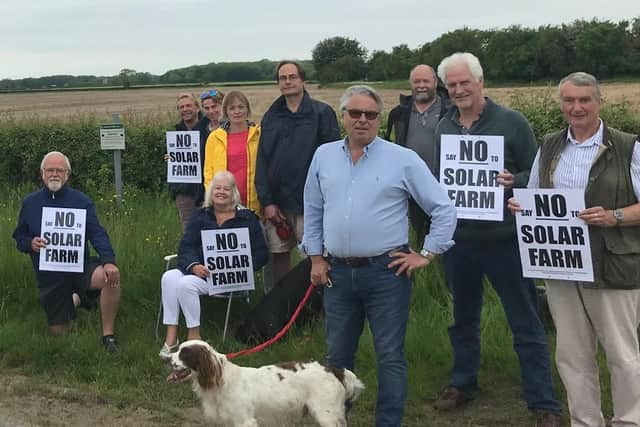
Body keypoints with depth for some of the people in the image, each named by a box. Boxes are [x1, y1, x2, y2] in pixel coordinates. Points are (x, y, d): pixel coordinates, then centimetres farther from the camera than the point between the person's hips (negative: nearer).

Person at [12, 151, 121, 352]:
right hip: (49, 276, 2)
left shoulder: (81, 201, -4)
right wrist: (30, 243, -15)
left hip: (81, 266, -2)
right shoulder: (30, 203, 2)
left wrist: (109, 261, -30)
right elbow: (19, 237, 10)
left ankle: (108, 335, -19)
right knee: (59, 332, 10)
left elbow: (97, 234, -12)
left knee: (110, 277, -35)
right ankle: (75, 300, 45)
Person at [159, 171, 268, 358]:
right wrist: (193, 265, -14)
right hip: (199, 269, 4)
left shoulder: (247, 218, 9)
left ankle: (194, 336, -15)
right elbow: (186, 246, 7)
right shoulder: (200, 216, 18)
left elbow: (261, 253, 4)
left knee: (186, 284, -28)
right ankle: (171, 337, -23)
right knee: (170, 277, -25)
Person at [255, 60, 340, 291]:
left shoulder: (322, 113, -1)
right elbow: (262, 162, 9)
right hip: (277, 201, 4)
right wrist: (266, 201, 0)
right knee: (279, 255, 8)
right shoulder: (271, 117, 12)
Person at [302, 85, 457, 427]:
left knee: (390, 357, 2)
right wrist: (316, 257, 11)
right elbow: (312, 210, 16)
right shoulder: (324, 156, 7)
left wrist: (427, 254, -4)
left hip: (387, 272, -3)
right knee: (338, 354, 14)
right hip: (337, 272, 4)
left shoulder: (403, 159, -4)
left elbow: (444, 209, -2)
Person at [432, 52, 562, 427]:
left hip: (504, 237, -4)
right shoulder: (443, 128, 7)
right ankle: (463, 384, 35)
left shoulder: (512, 122, -6)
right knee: (463, 317, 18)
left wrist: (513, 182, -23)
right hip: (458, 238, 5)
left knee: (526, 324, 1)